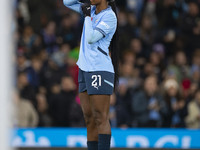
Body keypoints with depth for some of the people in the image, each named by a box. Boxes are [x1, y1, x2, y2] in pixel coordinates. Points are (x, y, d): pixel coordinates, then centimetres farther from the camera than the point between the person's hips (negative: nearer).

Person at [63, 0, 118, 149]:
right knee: (90, 120, 4)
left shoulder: (109, 16, -9)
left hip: (100, 70, -8)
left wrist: (87, 16, -7)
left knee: (101, 119, -13)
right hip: (85, 70, 8)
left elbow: (91, 38, -18)